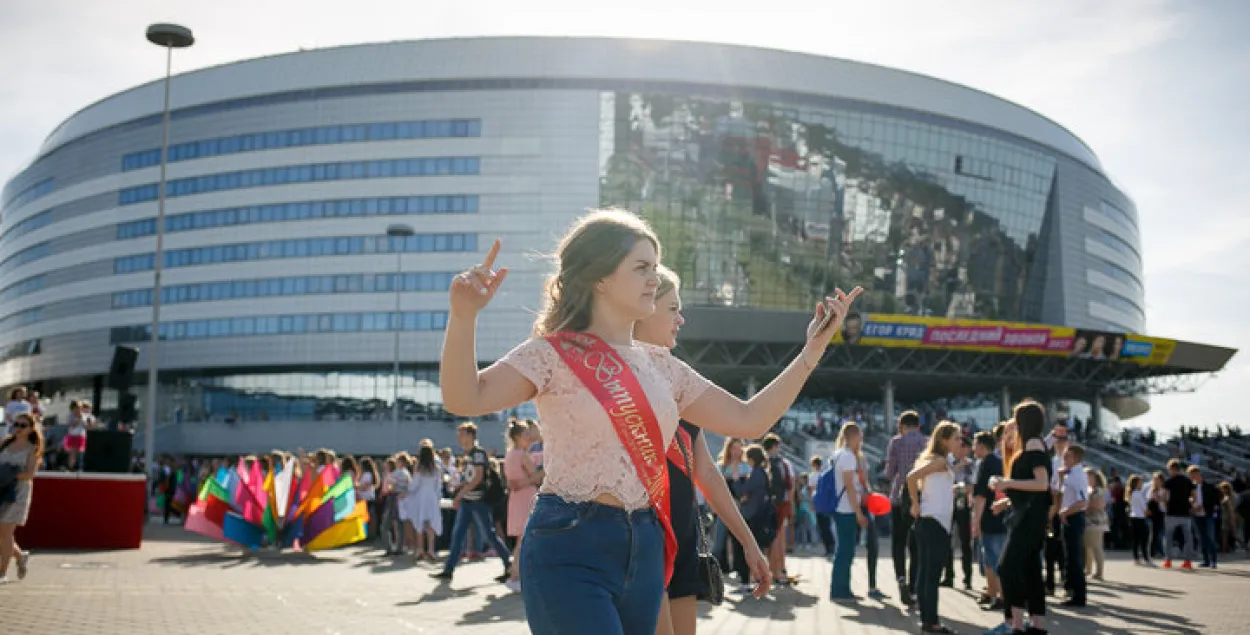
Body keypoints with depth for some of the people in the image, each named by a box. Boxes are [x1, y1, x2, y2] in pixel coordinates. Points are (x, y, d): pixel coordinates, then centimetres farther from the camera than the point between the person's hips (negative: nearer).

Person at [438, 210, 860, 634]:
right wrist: (463, 316, -38)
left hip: (644, 550, 7)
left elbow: (748, 420, 14)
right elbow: (463, 399, -22)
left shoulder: (661, 366, 12)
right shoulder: (554, 354, -7)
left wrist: (813, 350, 8)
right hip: (569, 549, -7)